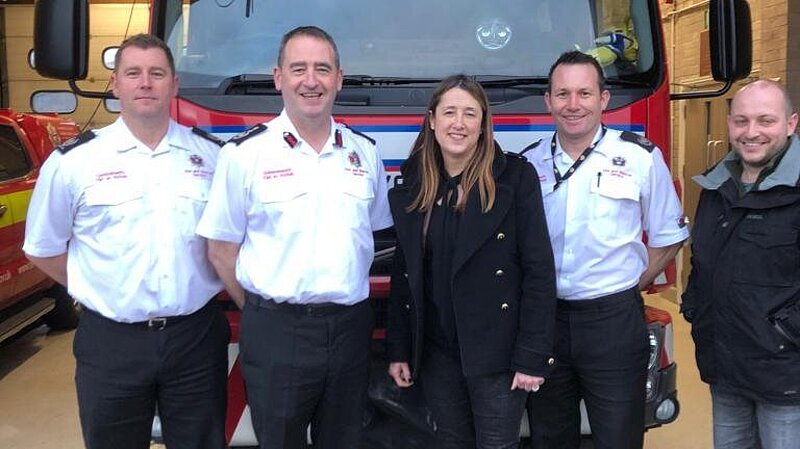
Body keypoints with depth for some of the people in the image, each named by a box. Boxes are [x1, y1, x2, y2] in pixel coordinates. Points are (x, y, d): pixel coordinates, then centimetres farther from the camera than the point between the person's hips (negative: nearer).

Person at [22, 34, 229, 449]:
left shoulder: (213, 155, 2)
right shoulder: (73, 162, -1)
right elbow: (43, 249, 8)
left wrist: (193, 287, 3)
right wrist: (97, 290, 1)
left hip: (197, 337, 1)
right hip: (110, 341, -1)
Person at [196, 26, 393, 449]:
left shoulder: (365, 152, 6)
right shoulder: (245, 153, -7)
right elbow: (221, 249, -3)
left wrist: (345, 307, 7)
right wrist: (264, 313, -2)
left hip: (351, 328, 4)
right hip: (277, 333, -3)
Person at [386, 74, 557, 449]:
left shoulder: (515, 176, -9)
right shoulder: (411, 187, 4)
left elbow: (539, 270, -11)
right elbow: (403, 274, 8)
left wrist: (533, 356, -14)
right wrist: (398, 349, 7)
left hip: (496, 352, -4)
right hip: (436, 353, 4)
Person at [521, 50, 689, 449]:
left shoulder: (640, 157, -4)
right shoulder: (529, 162, 3)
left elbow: (668, 237, 4)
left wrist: (632, 285, -1)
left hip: (614, 321, -2)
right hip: (544, 320, 3)